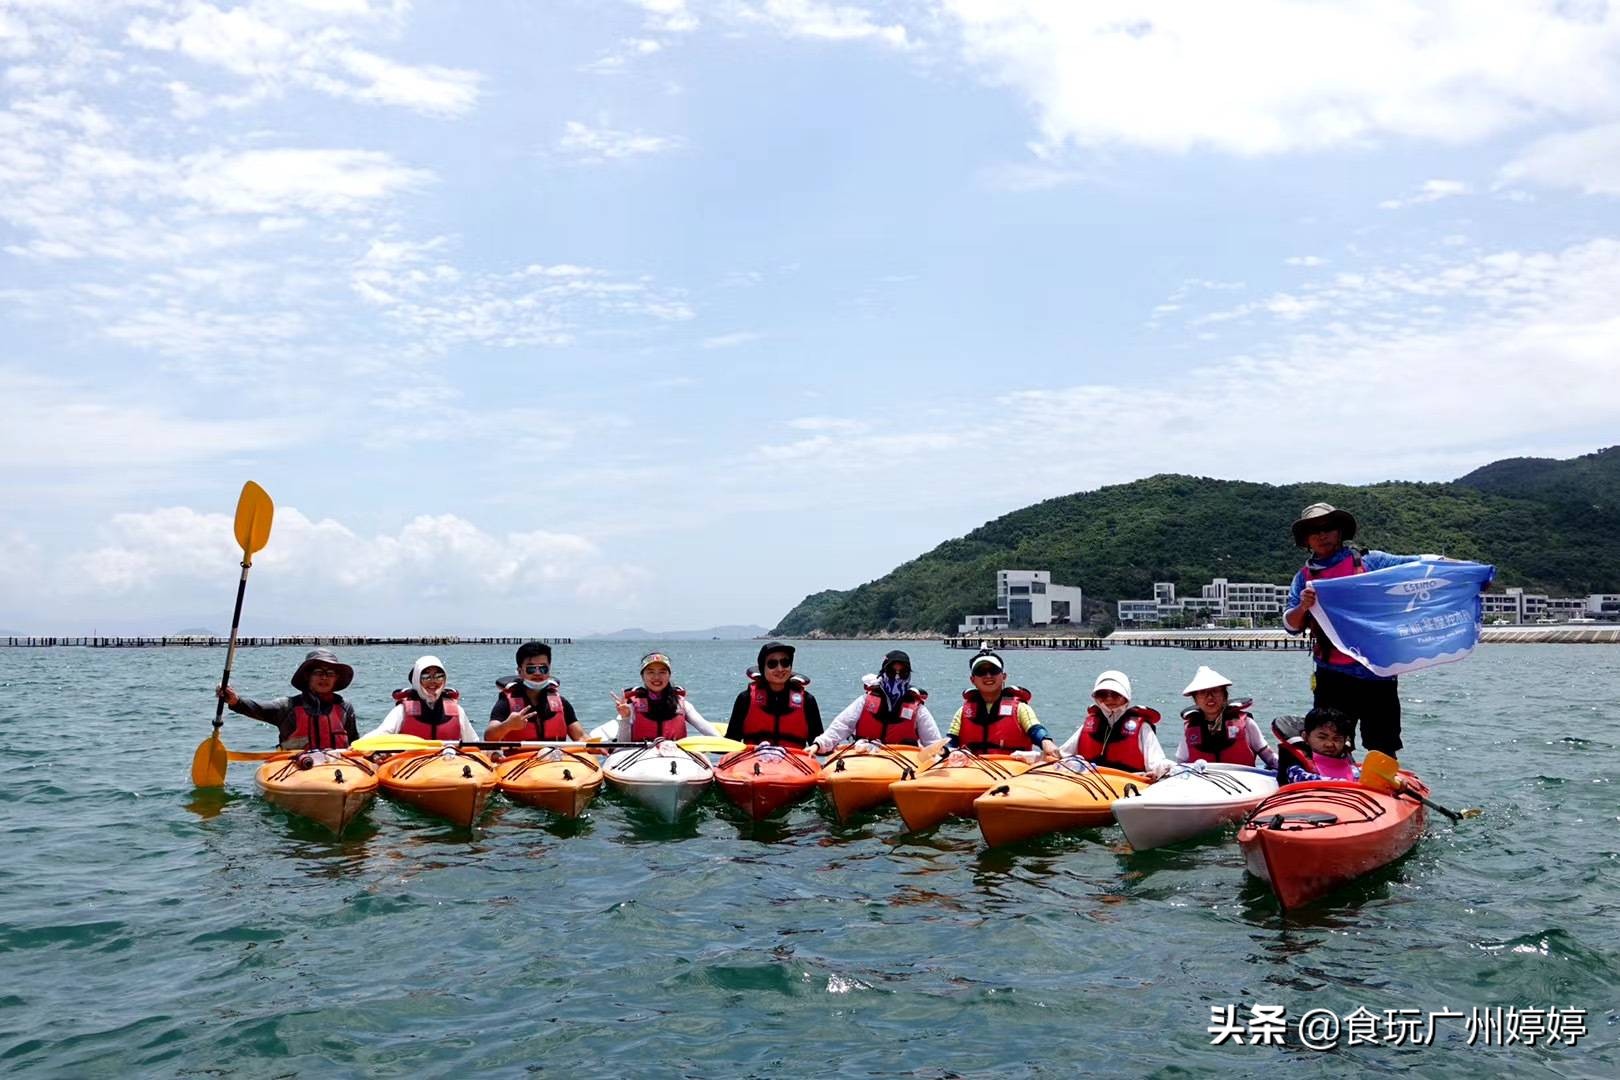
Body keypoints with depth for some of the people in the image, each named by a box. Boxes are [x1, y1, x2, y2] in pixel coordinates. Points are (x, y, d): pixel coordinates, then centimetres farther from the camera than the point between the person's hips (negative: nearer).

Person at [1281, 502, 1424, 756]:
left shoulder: (1369, 561, 4)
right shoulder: (1304, 578, 9)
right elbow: (1291, 626, 2)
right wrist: (1303, 606, -19)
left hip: (1377, 671, -1)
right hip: (1332, 676, 1)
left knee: (1384, 752, 6)